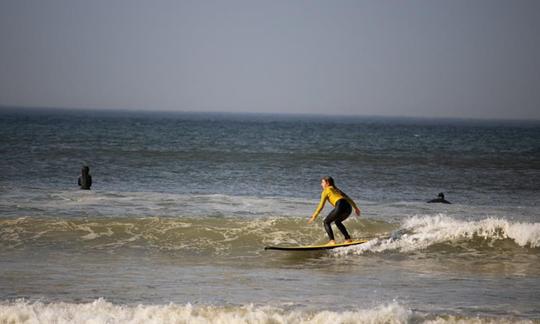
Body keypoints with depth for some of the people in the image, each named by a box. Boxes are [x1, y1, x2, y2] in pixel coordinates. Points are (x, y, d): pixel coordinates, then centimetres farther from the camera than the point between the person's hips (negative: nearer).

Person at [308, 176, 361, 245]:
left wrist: (314, 216, 11)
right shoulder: (337, 190, 33)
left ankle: (332, 241, -8)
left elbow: (321, 205, 7)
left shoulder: (326, 191, 12)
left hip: (340, 206, -7)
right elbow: (348, 198, 34)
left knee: (326, 222, 7)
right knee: (337, 221, 31)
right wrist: (355, 208, 39)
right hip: (349, 207, 7)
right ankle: (348, 239, 24)